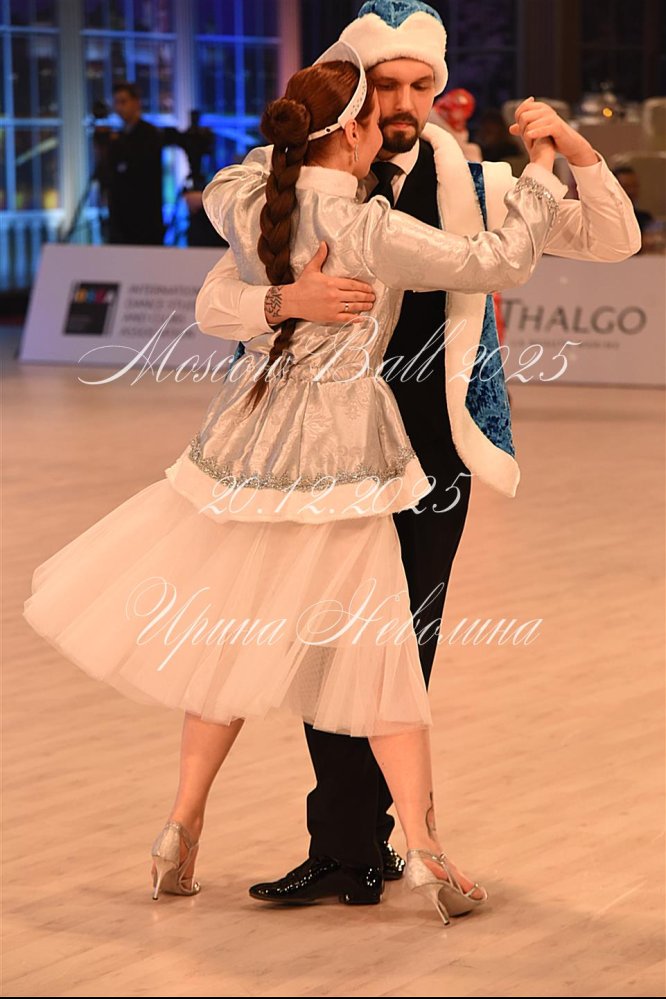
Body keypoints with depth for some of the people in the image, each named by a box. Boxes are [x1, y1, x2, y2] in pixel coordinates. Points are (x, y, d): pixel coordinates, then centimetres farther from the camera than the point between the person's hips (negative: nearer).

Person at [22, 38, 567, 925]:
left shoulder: (245, 198, -2)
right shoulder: (372, 231, -18)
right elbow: (501, 261, -12)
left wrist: (296, 145, 23)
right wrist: (541, 171, 0)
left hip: (252, 435, 5)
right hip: (337, 447, -5)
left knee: (232, 639, 17)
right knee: (378, 646, 3)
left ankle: (183, 830, 21)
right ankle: (424, 849, 2)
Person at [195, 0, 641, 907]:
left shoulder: (472, 189, 1)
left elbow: (613, 242, 0)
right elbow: (213, 305, -8)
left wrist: (574, 149, -16)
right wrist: (288, 302, -29)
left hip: (431, 457, 0)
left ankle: (348, 848, 17)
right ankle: (358, 849, 15)